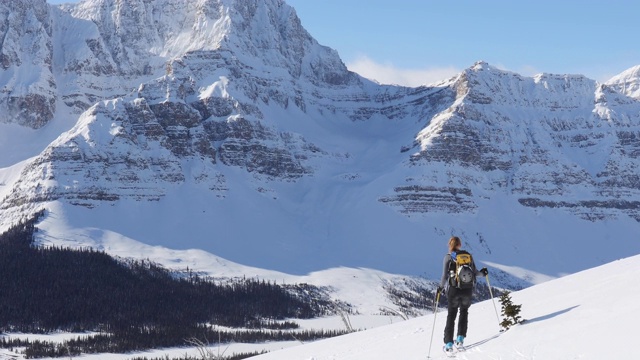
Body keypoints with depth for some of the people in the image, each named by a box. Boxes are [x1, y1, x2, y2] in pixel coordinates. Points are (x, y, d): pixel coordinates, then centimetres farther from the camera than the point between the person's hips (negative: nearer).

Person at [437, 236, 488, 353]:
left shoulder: (448, 257, -3)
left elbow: (445, 275, -7)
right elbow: (474, 272, 5)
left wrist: (441, 287, 8)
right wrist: (482, 273, 27)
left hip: (453, 290, -2)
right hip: (468, 289, 2)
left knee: (451, 315, 10)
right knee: (464, 312, 25)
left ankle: (449, 343, 3)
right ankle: (460, 337, 13)